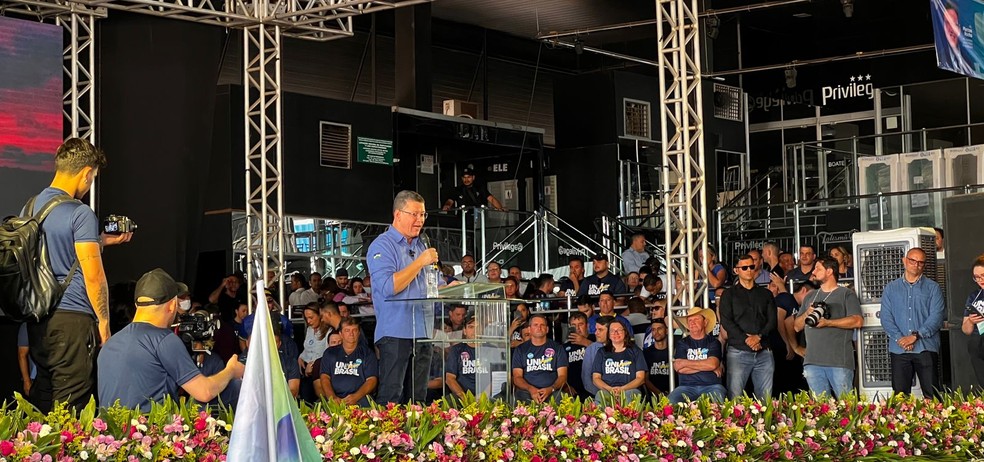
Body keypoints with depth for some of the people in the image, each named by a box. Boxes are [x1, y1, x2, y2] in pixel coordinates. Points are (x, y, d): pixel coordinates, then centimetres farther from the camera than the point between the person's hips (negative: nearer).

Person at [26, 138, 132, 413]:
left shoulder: (31, 207, 12)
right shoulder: (80, 213, -12)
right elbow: (93, 276, -15)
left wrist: (101, 241, 25)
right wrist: (104, 323, -6)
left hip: (37, 318, 8)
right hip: (72, 318, -8)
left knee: (41, 401, 13)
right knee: (70, 407, -4)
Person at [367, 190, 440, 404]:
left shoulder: (421, 247, 19)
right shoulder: (382, 246, -5)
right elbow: (388, 287, -19)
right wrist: (420, 262, -17)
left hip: (423, 333, 8)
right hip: (396, 334, -7)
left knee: (418, 399, 8)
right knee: (391, 399, -10)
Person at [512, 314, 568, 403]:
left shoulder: (557, 348, 15)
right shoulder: (520, 349, 16)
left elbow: (562, 376, 8)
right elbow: (517, 377, 7)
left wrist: (551, 389, -13)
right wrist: (530, 389, -14)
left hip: (552, 392, 1)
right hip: (526, 392, -1)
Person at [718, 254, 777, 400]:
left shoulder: (766, 294, 17)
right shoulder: (729, 294, 9)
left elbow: (772, 321, 7)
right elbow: (726, 322, -2)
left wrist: (758, 336, -12)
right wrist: (746, 340, -13)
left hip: (764, 353, 3)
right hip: (738, 351, -2)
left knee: (766, 398, 0)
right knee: (735, 397, -8)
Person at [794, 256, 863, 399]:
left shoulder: (846, 294, 5)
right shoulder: (810, 297, 23)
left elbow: (857, 321, -9)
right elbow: (798, 326, 21)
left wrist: (827, 323, -15)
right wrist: (807, 313, 0)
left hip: (839, 362, -5)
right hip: (813, 361, 5)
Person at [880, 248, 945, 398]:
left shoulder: (932, 288, 9)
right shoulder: (891, 288, 15)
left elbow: (937, 317, -2)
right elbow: (886, 318, 6)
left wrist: (915, 336, -13)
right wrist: (900, 338, -10)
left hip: (926, 349, -2)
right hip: (898, 350, 2)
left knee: (931, 395, -5)